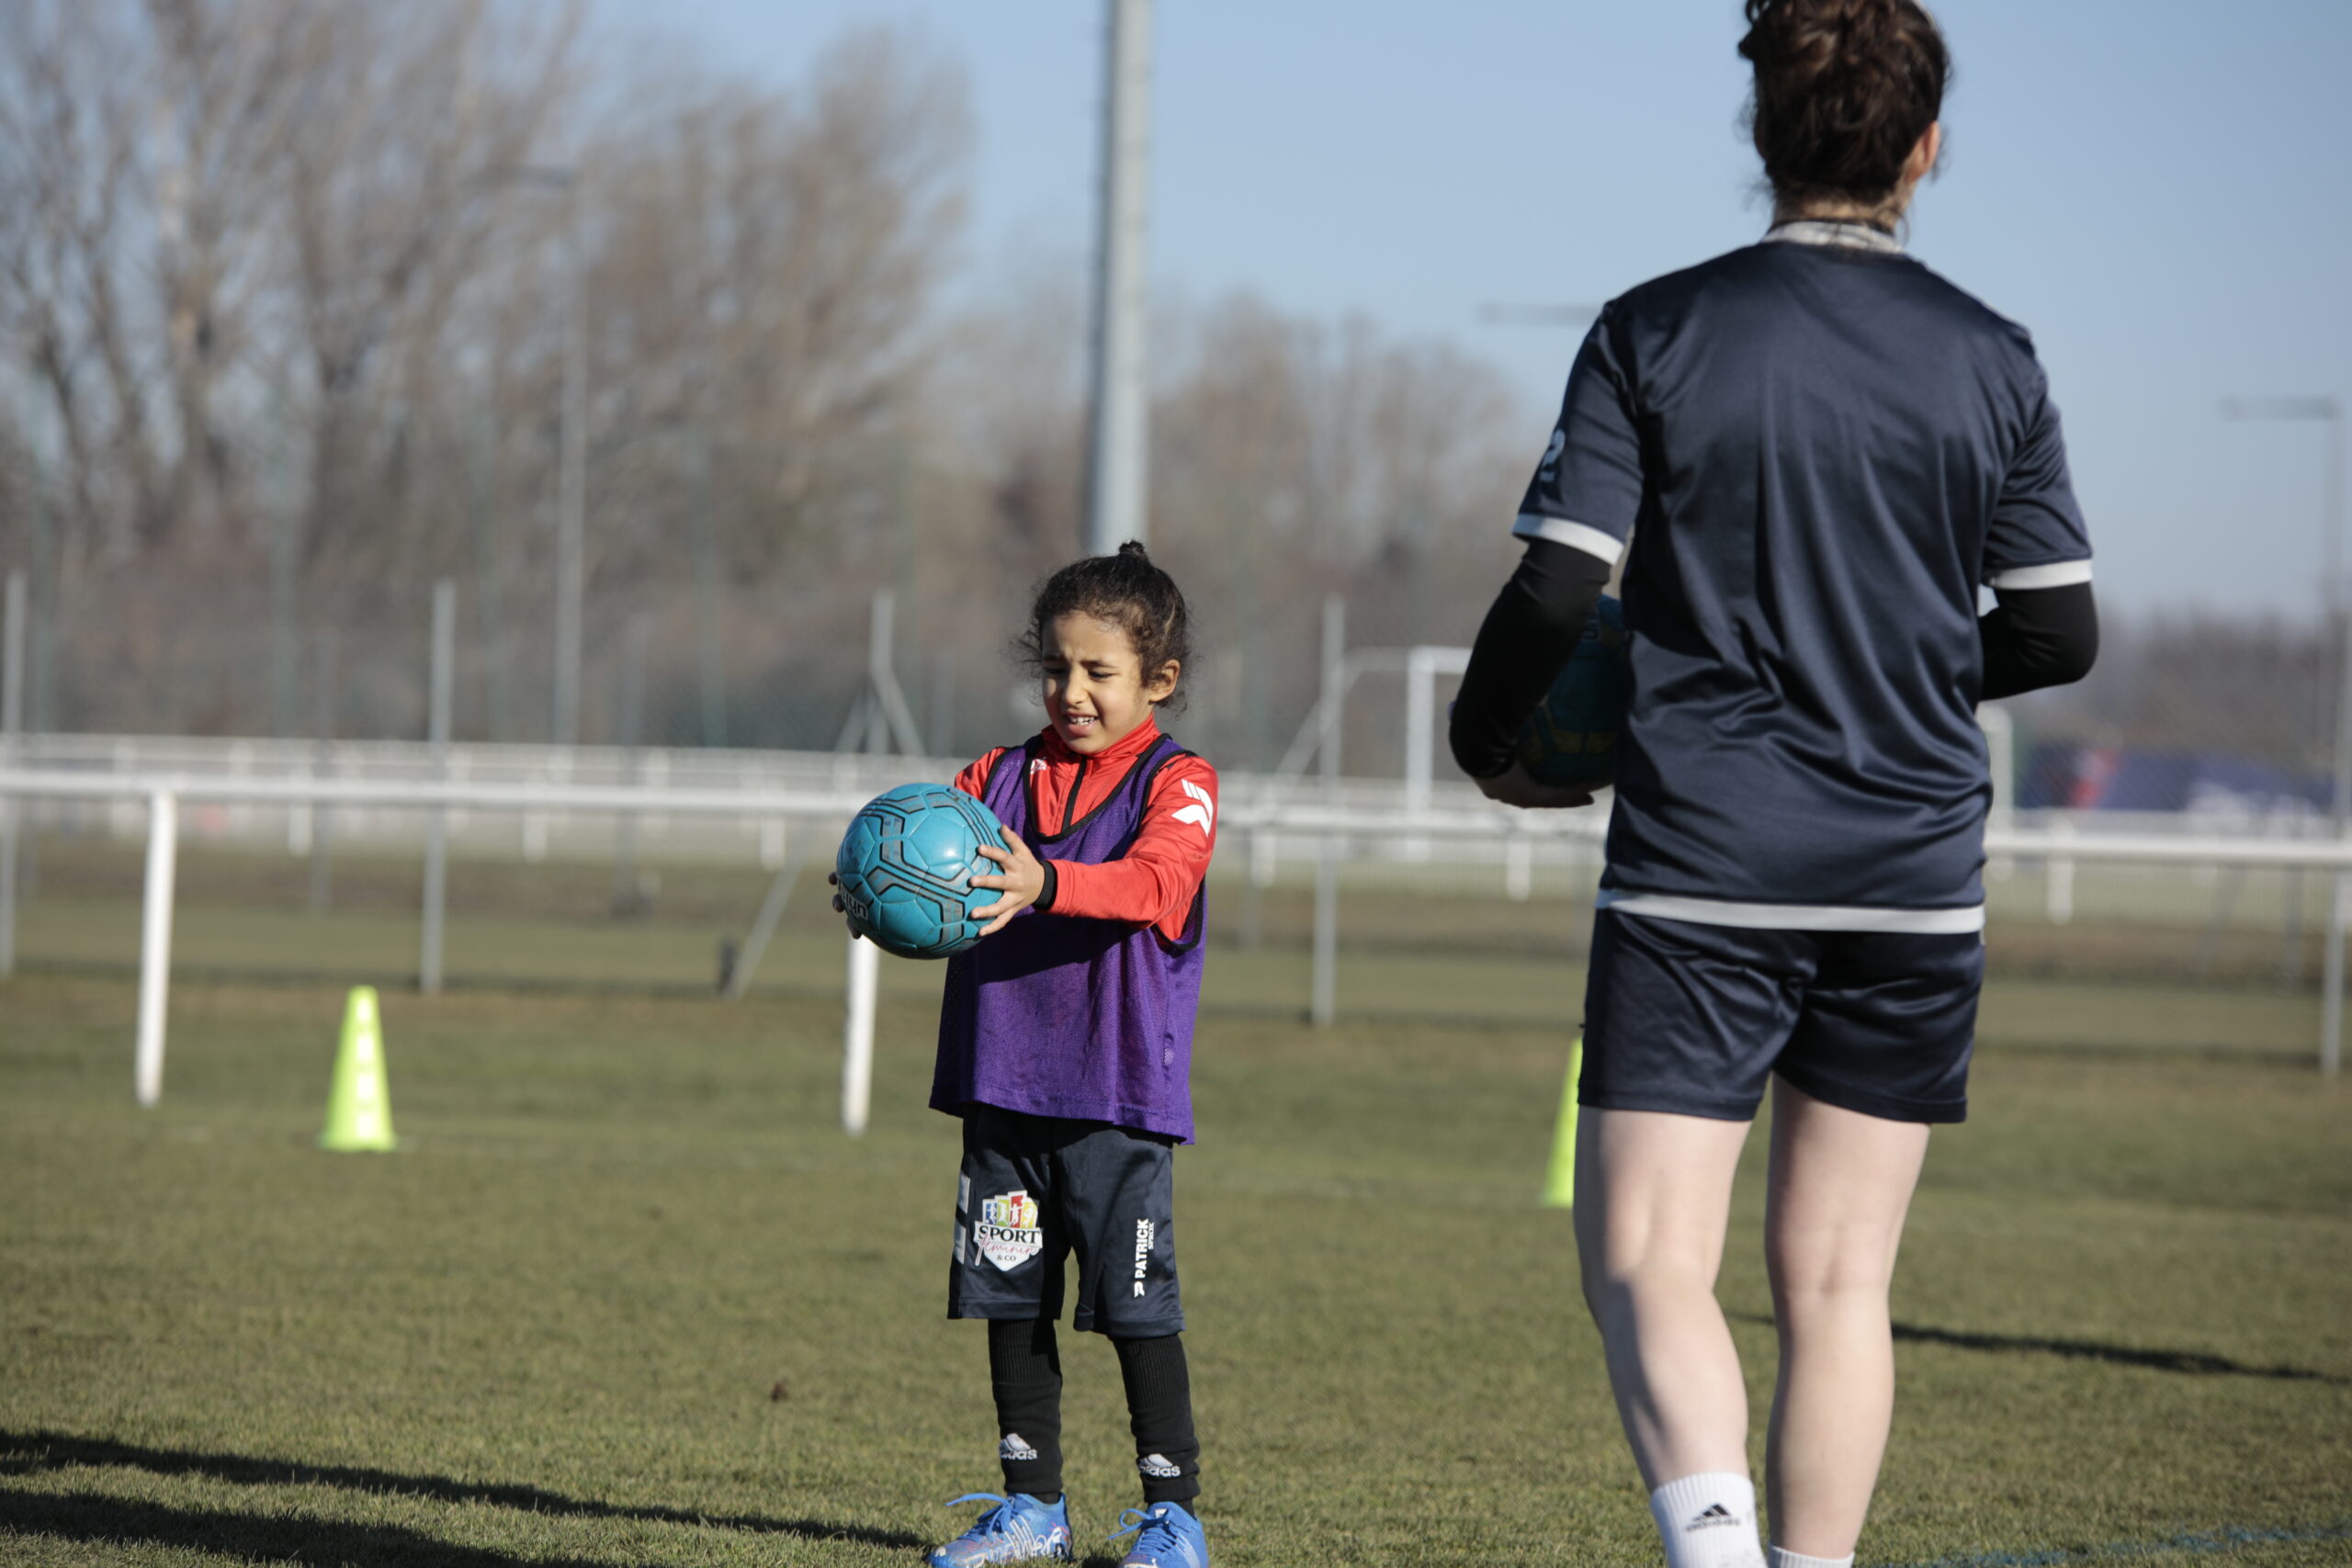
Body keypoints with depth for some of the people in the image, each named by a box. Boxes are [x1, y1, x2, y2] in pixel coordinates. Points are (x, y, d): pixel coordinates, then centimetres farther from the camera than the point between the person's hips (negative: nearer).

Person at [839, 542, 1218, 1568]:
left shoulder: (1176, 785, -2)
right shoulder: (1004, 777, 13)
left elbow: (1154, 884, -21)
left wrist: (1044, 885, -40)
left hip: (1118, 1097, -5)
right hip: (1003, 1092, 5)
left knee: (1136, 1307, -4)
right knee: (1010, 1298, 9)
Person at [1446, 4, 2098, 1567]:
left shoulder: (1655, 334, -4)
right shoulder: (1990, 359, 2)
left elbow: (1556, 589, -8)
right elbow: (2058, 633, 6)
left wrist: (1489, 747, 11)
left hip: (1701, 865, -2)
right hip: (1913, 879, 3)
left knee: (1647, 1261, -3)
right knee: (1838, 1277, 11)